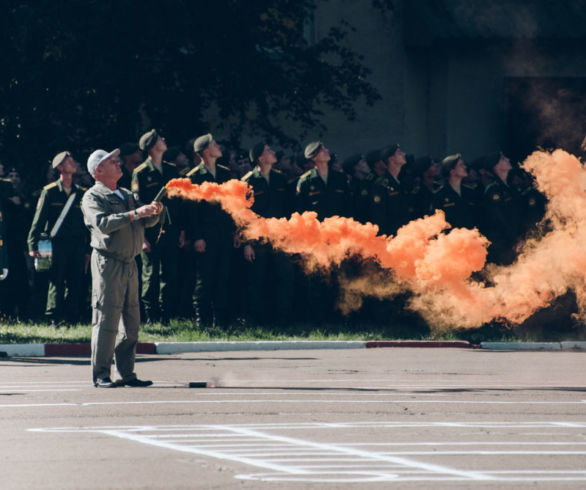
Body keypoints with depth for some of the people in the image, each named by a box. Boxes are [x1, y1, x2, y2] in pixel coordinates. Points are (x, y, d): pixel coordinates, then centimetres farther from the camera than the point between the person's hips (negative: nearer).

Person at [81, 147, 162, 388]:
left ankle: (126, 373, 13)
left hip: (129, 264, 7)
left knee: (131, 321, 8)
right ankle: (100, 374, -4)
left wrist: (153, 212, -9)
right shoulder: (92, 198, -3)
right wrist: (135, 214, -25)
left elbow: (146, 222, 14)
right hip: (108, 263, -7)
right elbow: (103, 223, -20)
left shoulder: (126, 195, 19)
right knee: (106, 320, -8)